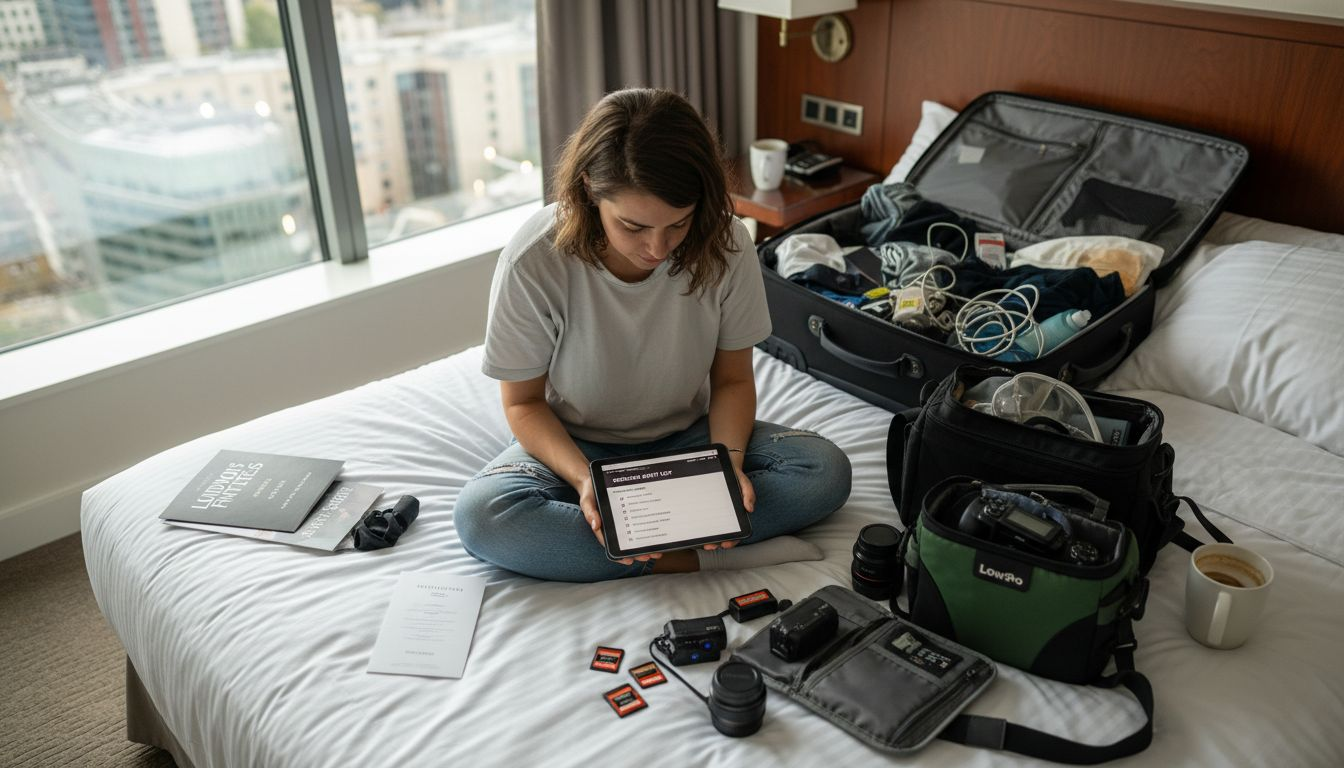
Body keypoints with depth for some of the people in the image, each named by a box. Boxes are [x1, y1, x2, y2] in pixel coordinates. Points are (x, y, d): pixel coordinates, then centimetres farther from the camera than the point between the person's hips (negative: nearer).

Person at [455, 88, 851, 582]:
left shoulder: (724, 245, -19)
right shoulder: (534, 262, -24)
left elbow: (732, 381, -5)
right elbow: (524, 402, -11)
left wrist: (729, 463, -24)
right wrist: (583, 478, -29)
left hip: (686, 437, 2)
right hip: (575, 447, -1)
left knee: (827, 471, -20)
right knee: (480, 515, -32)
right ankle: (695, 557, -26)